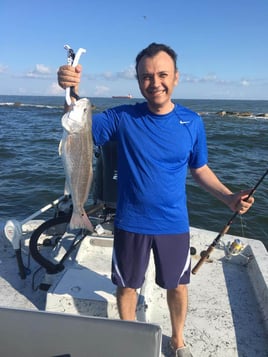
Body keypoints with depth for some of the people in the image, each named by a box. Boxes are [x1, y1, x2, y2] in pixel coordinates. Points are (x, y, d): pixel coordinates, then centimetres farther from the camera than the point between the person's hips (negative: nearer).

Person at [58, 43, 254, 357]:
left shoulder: (192, 122, -4)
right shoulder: (122, 117, -10)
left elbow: (199, 169, 5)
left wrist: (228, 197, -9)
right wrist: (73, 92, -35)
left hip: (174, 224, 1)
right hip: (131, 224, -1)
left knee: (178, 286, 17)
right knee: (127, 286, 17)